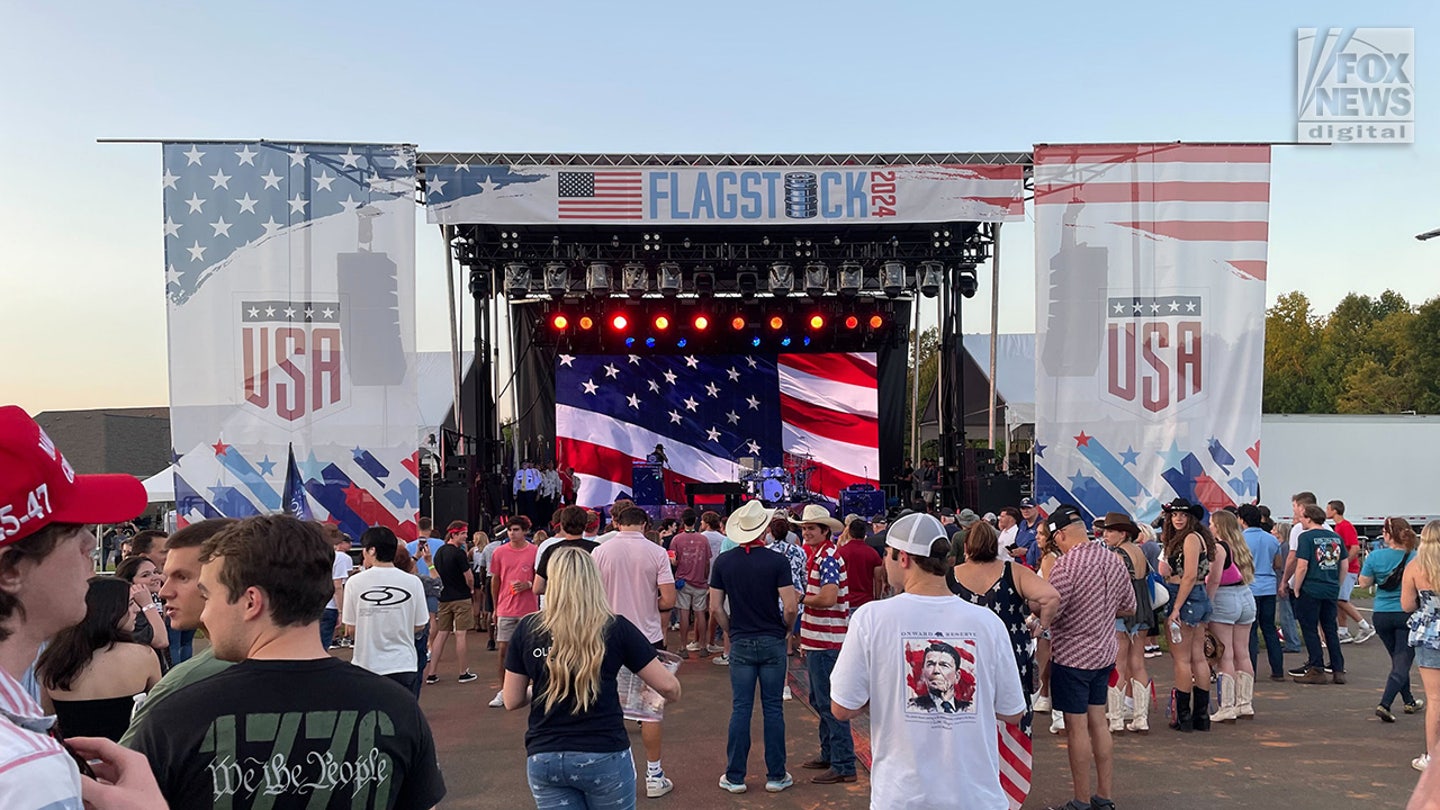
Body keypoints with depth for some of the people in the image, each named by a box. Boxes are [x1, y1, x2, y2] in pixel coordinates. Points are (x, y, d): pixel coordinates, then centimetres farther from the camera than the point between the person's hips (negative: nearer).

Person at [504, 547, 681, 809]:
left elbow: (512, 701, 5)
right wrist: (673, 693, 18)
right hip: (604, 756, -1)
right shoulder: (615, 627, -6)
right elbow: (669, 687, -4)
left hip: (543, 758, 1)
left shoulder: (527, 629, -2)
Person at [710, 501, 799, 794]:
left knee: (740, 709, 8)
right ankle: (776, 775, 15)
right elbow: (790, 607, -13)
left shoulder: (723, 562, -3)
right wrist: (784, 630, 5)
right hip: (773, 643, -1)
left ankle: (735, 777, 13)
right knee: (773, 709, 7)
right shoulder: (777, 561, -11)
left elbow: (715, 608, -1)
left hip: (740, 644, 2)